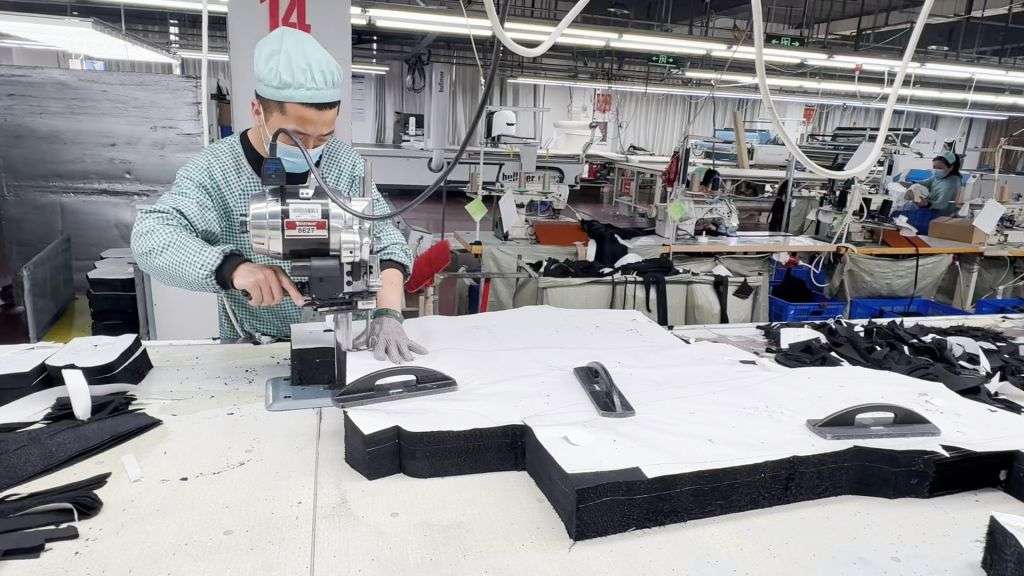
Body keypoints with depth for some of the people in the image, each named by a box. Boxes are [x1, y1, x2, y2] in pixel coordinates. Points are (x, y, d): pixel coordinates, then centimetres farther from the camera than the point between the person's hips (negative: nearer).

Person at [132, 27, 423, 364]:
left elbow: (385, 239, -4)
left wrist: (388, 314, -21)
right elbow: (151, 237, -23)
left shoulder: (344, 161, -4)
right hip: (252, 349, -2)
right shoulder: (215, 171, -12)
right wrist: (234, 268, -41)